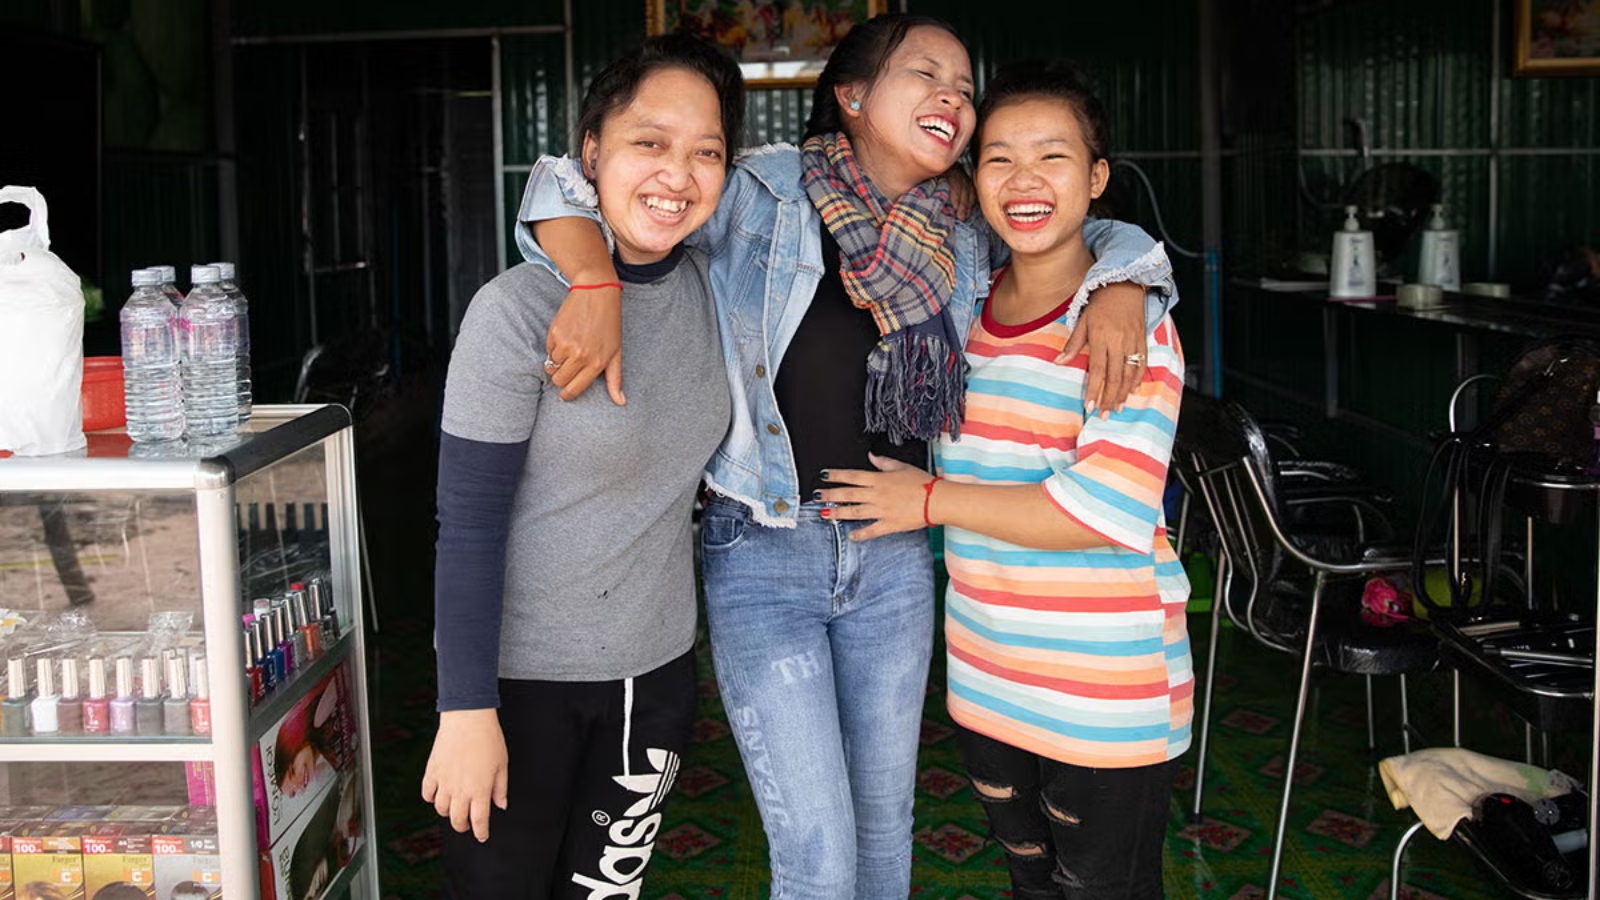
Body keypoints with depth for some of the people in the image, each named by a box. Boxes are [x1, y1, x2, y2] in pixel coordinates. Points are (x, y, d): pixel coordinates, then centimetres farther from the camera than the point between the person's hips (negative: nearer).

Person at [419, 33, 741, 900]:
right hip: (523, 673, -5)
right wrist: (467, 709, -17)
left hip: (655, 666, 5)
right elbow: (469, 524, -16)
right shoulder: (520, 309, -18)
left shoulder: (709, 290, -2)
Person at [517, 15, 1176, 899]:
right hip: (763, 554, -5)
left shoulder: (964, 249, 3)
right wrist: (596, 287, -31)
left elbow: (1104, 235, 13)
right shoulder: (764, 192, -11)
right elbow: (568, 184, -11)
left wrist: (1121, 287, -9)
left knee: (885, 817, 19)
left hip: (893, 556, 5)